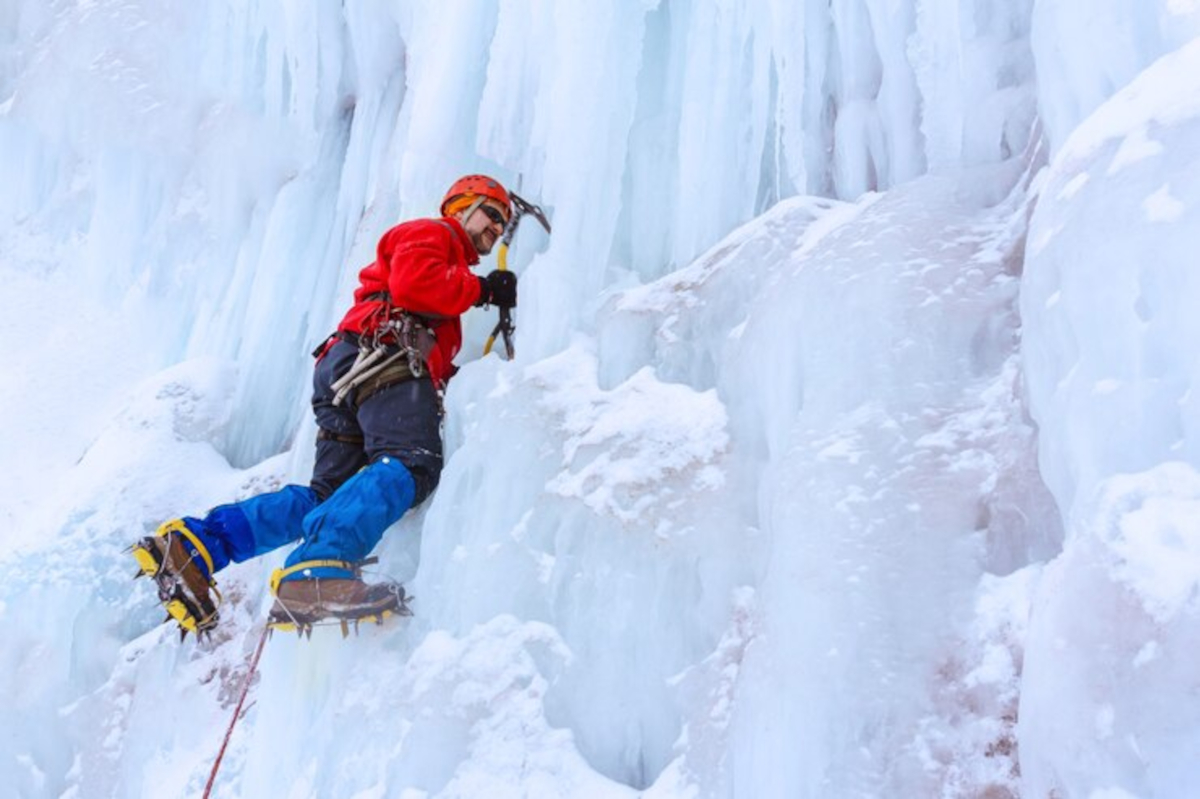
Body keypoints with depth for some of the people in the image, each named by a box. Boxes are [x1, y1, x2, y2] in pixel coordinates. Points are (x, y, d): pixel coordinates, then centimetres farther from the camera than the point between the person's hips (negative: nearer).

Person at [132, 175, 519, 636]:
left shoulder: (451, 272, 42)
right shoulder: (430, 233, 16)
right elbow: (412, 285, -7)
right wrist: (481, 289, 2)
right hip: (386, 353, -10)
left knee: (329, 497, -2)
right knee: (411, 465, -32)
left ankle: (194, 544, -10)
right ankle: (316, 571, -52)